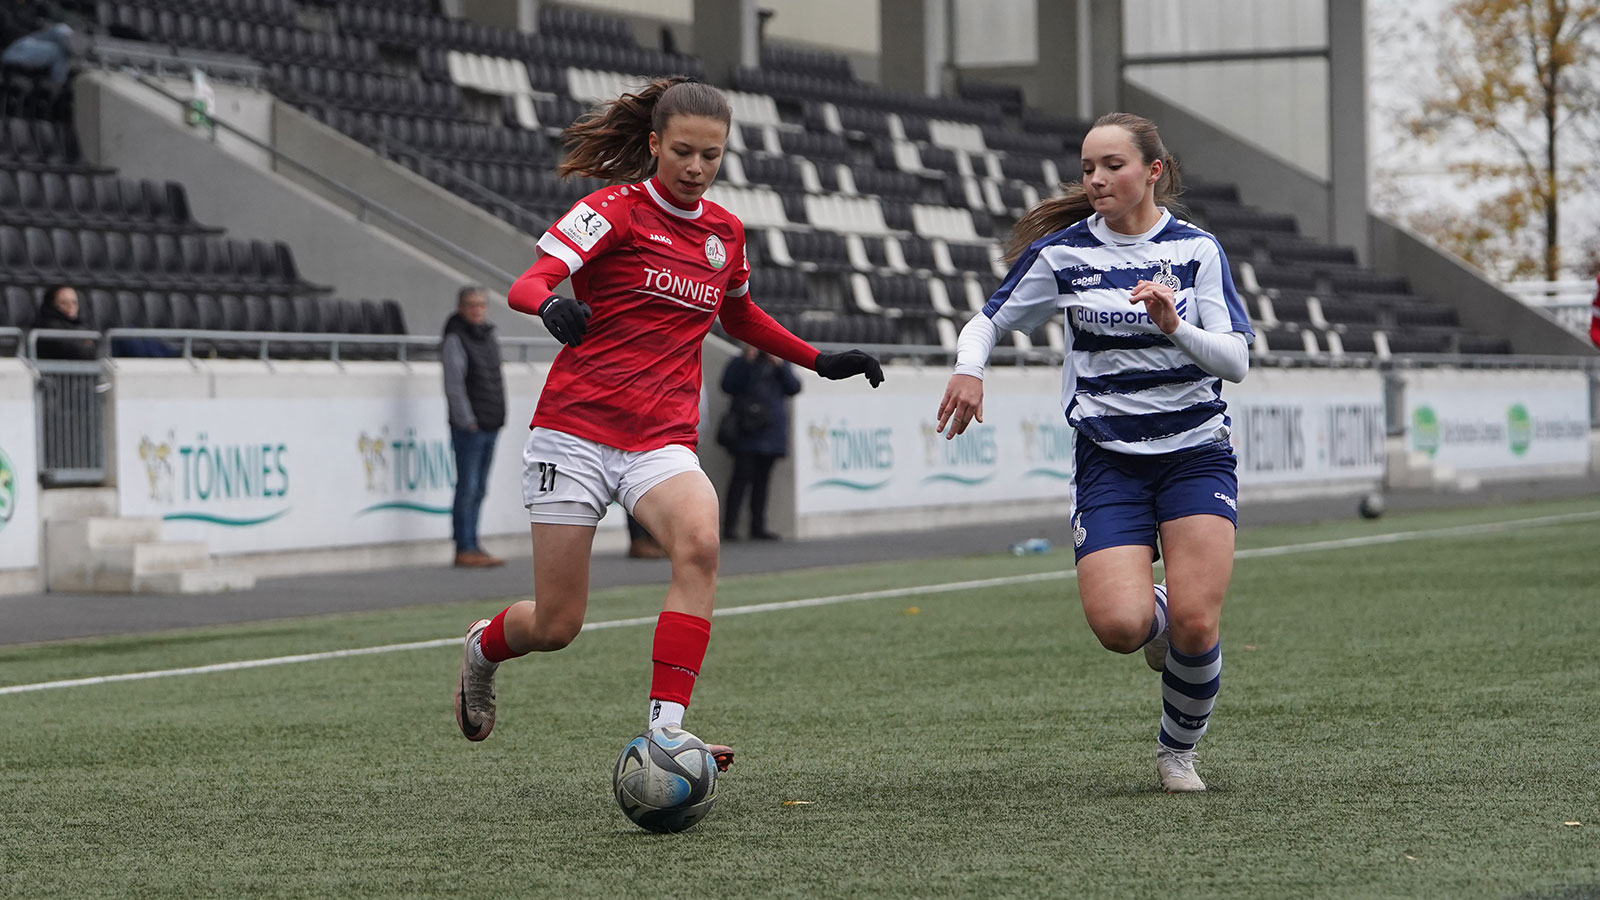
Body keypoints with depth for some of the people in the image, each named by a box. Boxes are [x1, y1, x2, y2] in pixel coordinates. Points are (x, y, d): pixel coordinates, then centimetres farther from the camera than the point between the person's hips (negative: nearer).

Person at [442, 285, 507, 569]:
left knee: (478, 489, 10)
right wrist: (467, 420, -14)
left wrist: (498, 416, 15)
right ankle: (465, 549, -6)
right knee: (467, 488, -7)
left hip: (490, 425, 8)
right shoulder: (455, 339, -8)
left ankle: (472, 547, 15)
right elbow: (454, 385, -12)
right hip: (469, 427, -8)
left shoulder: (488, 336, 15)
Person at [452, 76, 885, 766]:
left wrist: (820, 361, 28)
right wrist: (551, 304, -41)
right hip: (576, 430, -4)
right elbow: (529, 282, -19)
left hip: (663, 443, 4)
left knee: (698, 544, -30)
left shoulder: (723, 232, 13)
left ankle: (663, 730, -32)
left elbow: (740, 318, 33)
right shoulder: (615, 209, -5)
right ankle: (483, 646, 36)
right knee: (556, 626, -1)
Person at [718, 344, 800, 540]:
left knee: (762, 478, 6)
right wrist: (747, 362, -12)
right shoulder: (740, 363, 6)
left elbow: (793, 388, 5)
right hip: (746, 431, -4)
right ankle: (729, 526, -13)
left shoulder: (781, 364, 17)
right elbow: (728, 386, -10)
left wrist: (780, 365, -6)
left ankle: (758, 526, 10)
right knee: (742, 476, -12)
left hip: (771, 429, 4)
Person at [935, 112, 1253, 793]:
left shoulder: (1196, 250, 1)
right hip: (1109, 458, 0)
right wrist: (968, 368, -12)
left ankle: (1179, 751, 14)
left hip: (1195, 450, 0)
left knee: (1194, 626, -15)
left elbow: (1236, 360, -5)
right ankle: (1155, 618, 18)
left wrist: (1173, 326, -22)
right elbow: (989, 320, 9)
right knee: (1118, 625, -21)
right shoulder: (1063, 251, 0)